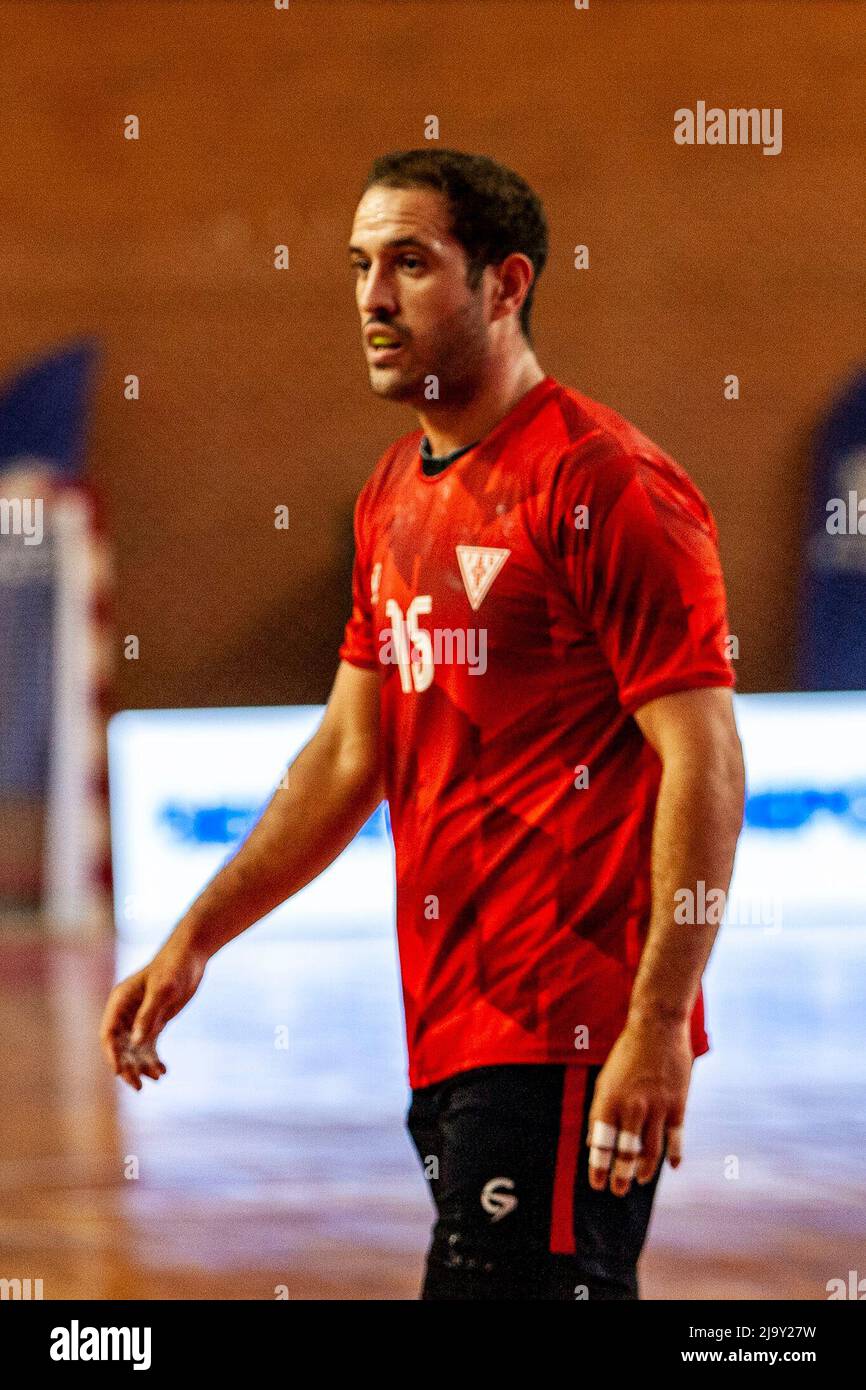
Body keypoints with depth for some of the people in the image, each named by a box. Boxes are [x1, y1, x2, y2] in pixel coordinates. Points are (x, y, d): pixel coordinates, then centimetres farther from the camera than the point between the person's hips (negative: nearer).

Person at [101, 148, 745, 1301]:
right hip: (449, 1024, 9)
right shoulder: (395, 496, 17)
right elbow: (351, 754, 24)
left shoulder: (603, 482, -10)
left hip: (569, 1033, -9)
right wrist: (195, 940, 19)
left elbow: (704, 761, -15)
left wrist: (658, 1029, -21)